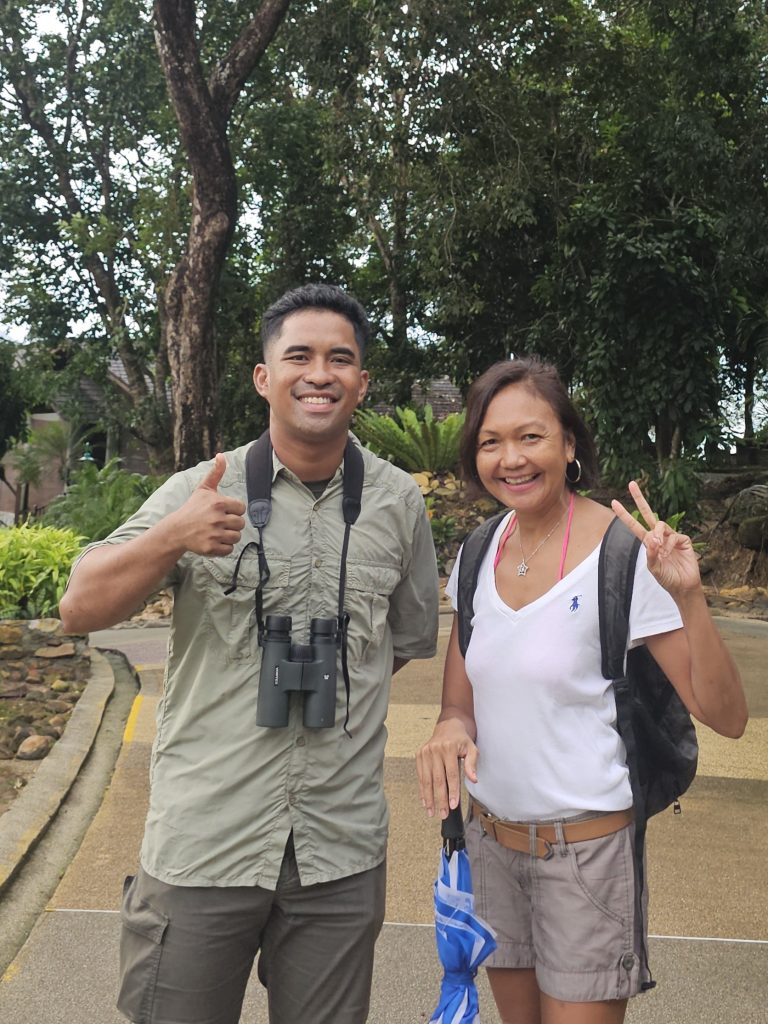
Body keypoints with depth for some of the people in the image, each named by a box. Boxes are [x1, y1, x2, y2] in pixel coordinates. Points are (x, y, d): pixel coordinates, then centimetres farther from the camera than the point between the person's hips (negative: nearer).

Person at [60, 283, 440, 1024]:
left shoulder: (398, 502, 2)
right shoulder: (199, 492, -3)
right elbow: (80, 610, -11)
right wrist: (171, 540, -27)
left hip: (342, 851, 2)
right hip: (203, 843, -1)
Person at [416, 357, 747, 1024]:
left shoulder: (623, 553, -17)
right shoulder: (479, 552, -1)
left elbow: (726, 717, -18)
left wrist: (688, 598, -33)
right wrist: (451, 727, -14)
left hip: (586, 848, -5)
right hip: (489, 838, 5)